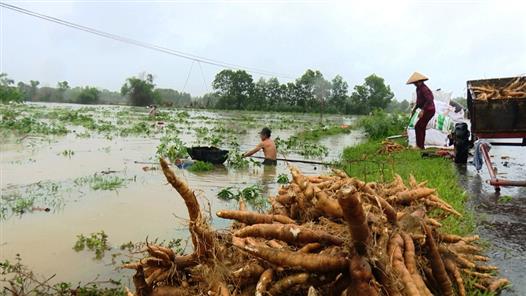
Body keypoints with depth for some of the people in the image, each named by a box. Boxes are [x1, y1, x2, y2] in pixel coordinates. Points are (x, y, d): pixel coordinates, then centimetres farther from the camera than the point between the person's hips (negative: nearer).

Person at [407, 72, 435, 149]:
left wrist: (422, 110, -32)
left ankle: (419, 145, -10)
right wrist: (414, 109, 22)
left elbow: (429, 100, -29)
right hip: (426, 110, 10)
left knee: (418, 127, -12)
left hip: (429, 110, -10)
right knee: (421, 127, 14)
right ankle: (421, 146, 21)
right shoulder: (418, 89, 11)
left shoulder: (424, 89, -20)